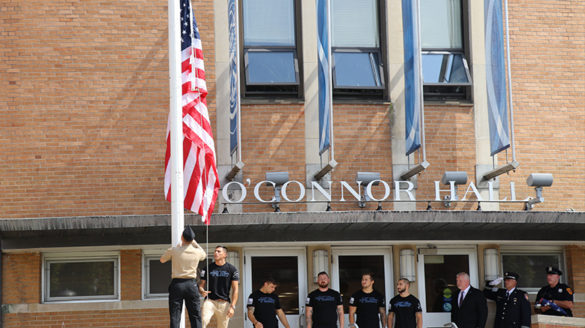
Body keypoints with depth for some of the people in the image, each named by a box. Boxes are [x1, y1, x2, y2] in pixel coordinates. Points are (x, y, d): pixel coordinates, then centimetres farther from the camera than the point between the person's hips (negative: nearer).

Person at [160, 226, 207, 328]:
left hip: (177, 284, -1)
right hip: (191, 284, 1)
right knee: (195, 317, 6)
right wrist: (194, 243, 28)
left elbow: (162, 260, 12)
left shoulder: (173, 250, -8)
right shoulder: (197, 252, -2)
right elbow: (204, 255, 24)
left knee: (175, 317, -1)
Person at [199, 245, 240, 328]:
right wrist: (202, 291, -14)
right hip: (210, 301, 0)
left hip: (224, 303, 0)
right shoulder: (208, 268, 8)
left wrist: (232, 306, -7)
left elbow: (235, 289, 2)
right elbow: (201, 284, 11)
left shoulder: (232, 269, 4)